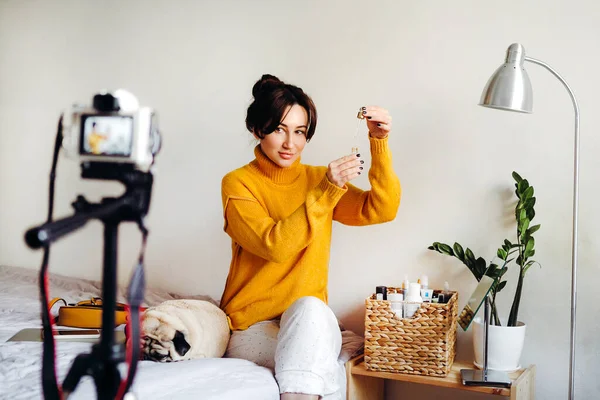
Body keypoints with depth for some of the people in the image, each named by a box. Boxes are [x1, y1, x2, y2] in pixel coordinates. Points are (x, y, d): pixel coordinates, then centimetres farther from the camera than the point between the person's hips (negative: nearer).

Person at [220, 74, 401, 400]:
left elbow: (381, 210, -6)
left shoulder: (318, 178, 7)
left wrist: (379, 142, -17)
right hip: (250, 327, -3)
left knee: (309, 307, -35)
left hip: (310, 323, 3)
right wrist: (325, 192, -27)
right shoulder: (238, 184, -4)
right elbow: (274, 245, -20)